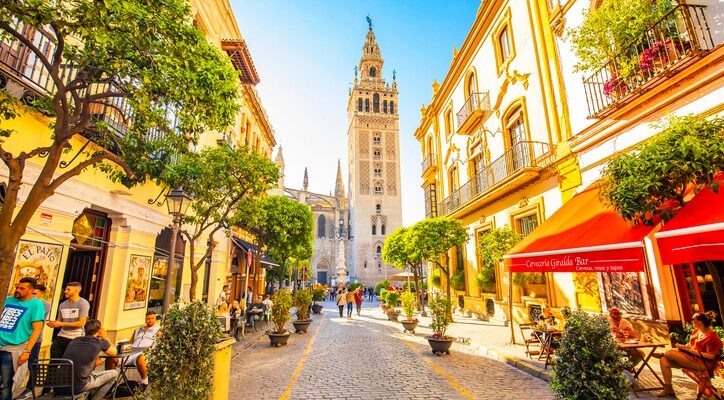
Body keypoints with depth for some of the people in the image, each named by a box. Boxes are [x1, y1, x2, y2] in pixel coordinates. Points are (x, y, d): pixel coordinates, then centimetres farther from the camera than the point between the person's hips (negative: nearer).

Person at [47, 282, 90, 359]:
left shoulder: (83, 303, -9)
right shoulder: (62, 305, 10)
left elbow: (81, 323, -14)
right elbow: (59, 321, 14)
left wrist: (61, 324, -15)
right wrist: (53, 323, -8)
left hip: (76, 338, -5)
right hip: (61, 336, 5)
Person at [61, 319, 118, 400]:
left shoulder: (74, 340, 9)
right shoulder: (100, 342, -6)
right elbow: (114, 353, 13)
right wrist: (105, 338, 21)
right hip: (78, 386, -7)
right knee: (114, 374, 9)